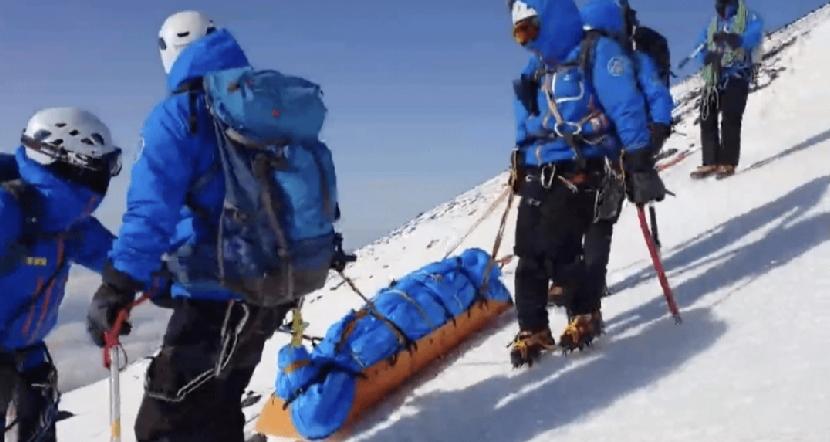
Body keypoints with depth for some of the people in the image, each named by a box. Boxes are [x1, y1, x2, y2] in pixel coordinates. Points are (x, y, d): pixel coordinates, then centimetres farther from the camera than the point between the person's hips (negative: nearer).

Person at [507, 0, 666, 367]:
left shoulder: (597, 53, -2)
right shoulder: (535, 72, 20)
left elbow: (627, 110, -10)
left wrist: (640, 165, -17)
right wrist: (519, 172, 25)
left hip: (578, 172, -7)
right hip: (536, 175, 7)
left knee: (555, 254, -14)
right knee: (528, 257, 1)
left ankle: (586, 313, 11)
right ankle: (532, 332, 14)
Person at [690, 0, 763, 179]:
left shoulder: (749, 17, 5)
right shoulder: (712, 25, 21)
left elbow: (755, 37, -14)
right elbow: (702, 50, 15)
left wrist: (736, 39, -33)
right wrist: (707, 55, -9)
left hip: (736, 75, -5)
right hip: (713, 78, 5)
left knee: (730, 119, -13)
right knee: (707, 119, 0)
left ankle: (728, 163, -12)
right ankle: (711, 163, 6)